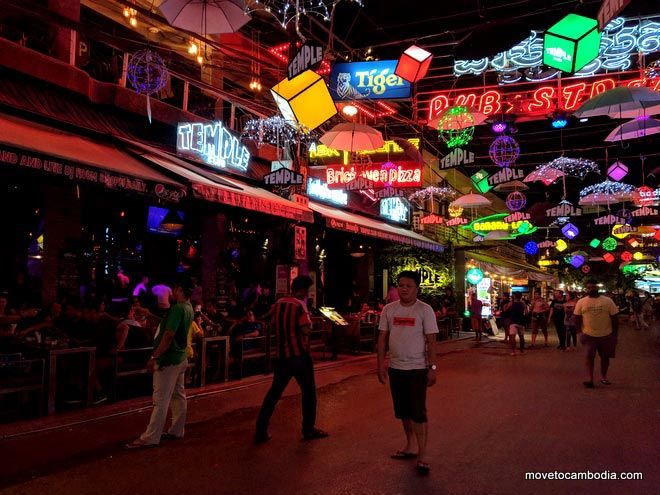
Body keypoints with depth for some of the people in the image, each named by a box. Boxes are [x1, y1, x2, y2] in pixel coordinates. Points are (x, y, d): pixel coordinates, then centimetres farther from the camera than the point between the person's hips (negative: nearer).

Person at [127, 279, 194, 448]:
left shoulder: (177, 308, -20)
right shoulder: (189, 309, 8)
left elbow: (168, 335, -24)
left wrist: (154, 357, -20)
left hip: (168, 360, -9)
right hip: (180, 358, 10)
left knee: (161, 400, -5)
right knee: (178, 396, 15)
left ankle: (150, 438, 1)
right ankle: (177, 431, 24)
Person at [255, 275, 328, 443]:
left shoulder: (278, 304, 7)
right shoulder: (299, 305, -14)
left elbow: (273, 324, 19)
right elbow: (306, 329, -22)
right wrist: (308, 317, -4)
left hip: (281, 355, 6)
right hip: (299, 355, -6)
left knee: (274, 392, 11)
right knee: (309, 392, 9)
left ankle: (261, 431, 10)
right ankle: (308, 429, 17)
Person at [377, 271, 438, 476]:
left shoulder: (425, 310, -8)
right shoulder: (389, 309, 3)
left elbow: (431, 341, -8)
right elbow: (382, 338, 5)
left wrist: (432, 368, -12)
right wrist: (380, 365, 1)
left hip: (418, 368, -4)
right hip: (395, 368, 4)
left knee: (418, 412, -3)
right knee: (403, 411, 15)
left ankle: (422, 456, 5)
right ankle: (410, 446, 32)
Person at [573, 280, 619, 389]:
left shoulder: (608, 301, -4)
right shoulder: (581, 302, -2)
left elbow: (614, 318, 0)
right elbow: (577, 318, 5)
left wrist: (615, 335, -1)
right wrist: (581, 331, -1)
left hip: (606, 335, 1)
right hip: (589, 335, -1)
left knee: (605, 357, 13)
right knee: (590, 357, -3)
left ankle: (603, 377, 30)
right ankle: (590, 379, -1)